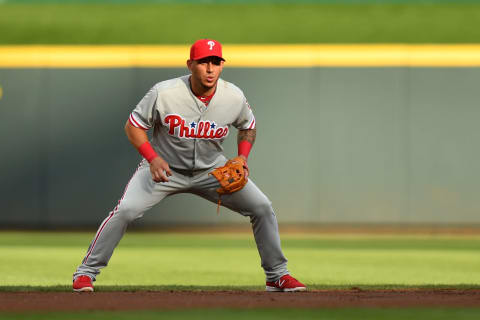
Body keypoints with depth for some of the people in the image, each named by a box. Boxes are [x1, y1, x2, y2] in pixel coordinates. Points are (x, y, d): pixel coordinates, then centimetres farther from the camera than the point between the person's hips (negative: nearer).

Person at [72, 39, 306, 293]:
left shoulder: (234, 97, -15)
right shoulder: (164, 93, -24)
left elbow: (248, 126, 7)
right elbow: (133, 125, -13)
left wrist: (242, 158, -10)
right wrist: (153, 158, -27)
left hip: (211, 169, 3)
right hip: (164, 167, -3)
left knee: (262, 207, -7)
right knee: (126, 210, -24)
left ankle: (277, 275, 10)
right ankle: (86, 272, -8)